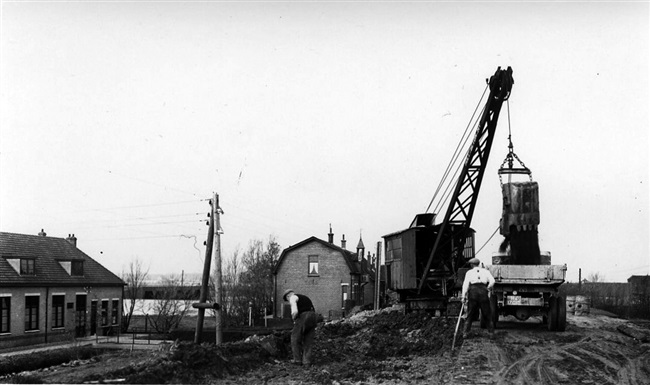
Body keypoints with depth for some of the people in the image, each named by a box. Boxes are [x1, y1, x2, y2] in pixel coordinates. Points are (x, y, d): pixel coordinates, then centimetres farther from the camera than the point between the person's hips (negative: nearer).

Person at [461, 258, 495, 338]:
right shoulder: (485, 271, 16)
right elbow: (492, 281, 0)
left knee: (470, 313, 5)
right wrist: (488, 289, 14)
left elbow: (466, 284, 2)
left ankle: (465, 333, -2)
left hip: (473, 290, 0)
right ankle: (491, 332, 9)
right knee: (487, 313, 11)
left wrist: (464, 296, -2)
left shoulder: (469, 272, 13)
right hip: (483, 290, 0)